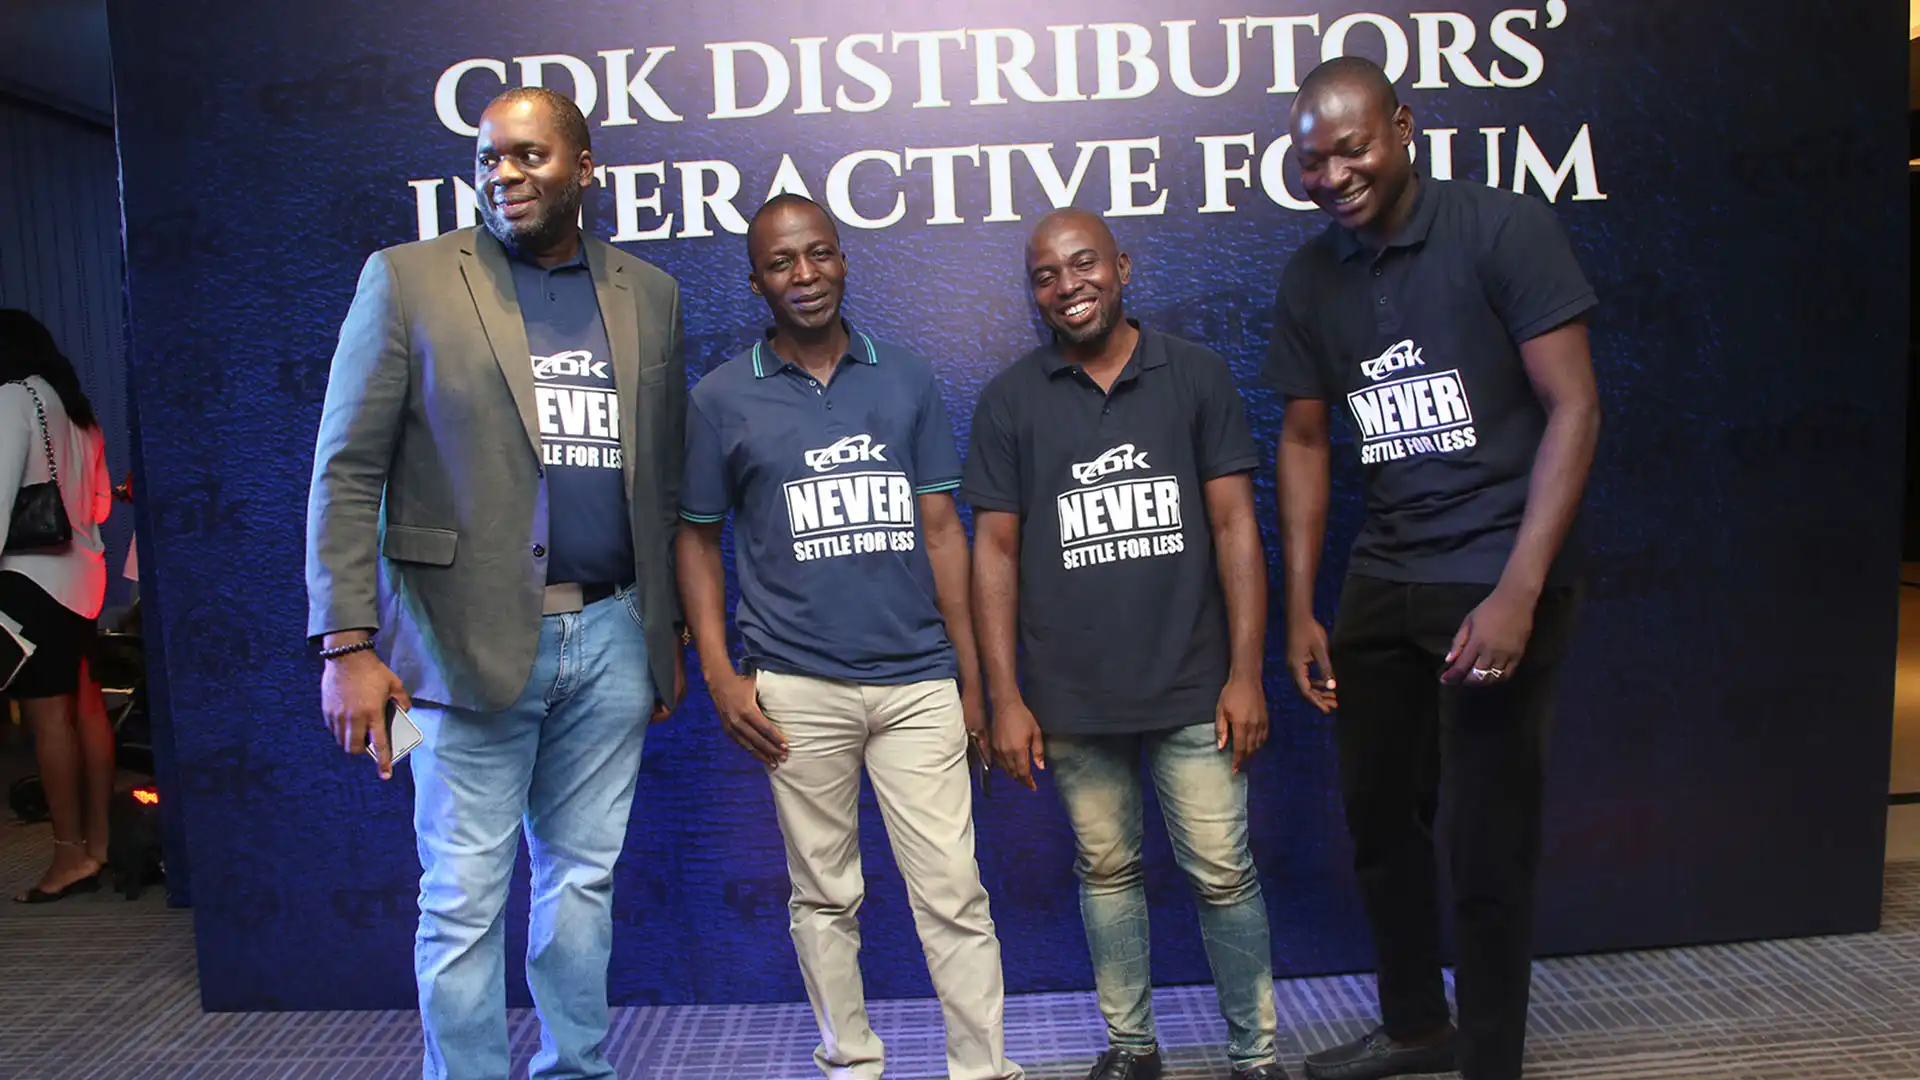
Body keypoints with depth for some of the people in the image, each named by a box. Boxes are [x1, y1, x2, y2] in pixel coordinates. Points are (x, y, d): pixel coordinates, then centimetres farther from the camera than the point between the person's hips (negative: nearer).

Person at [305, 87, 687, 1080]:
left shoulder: (649, 295, 10)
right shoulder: (407, 279, 0)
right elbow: (347, 472, -4)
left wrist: (671, 632, 11)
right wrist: (347, 645, -10)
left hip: (612, 636, 3)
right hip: (471, 641, -3)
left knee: (585, 882, 14)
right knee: (464, 902, 5)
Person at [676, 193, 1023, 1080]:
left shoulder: (906, 379, 7)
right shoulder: (721, 398, 3)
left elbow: (940, 530, 7)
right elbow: (697, 539, 7)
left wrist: (971, 674, 5)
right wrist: (720, 676, -3)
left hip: (919, 681, 1)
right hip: (797, 689, -1)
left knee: (953, 893, 2)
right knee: (825, 896, 10)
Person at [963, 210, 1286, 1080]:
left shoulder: (1196, 375, 3)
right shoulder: (1009, 401, 3)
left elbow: (1234, 526, 2)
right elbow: (995, 550, 3)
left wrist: (1245, 672, -4)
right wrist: (1005, 697, -2)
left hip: (1193, 687, -1)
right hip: (1072, 697, 1)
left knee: (1223, 873, 3)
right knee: (1107, 869, 12)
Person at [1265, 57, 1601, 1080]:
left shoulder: (1503, 229, -8)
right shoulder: (1310, 278, 7)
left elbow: (1573, 408, -11)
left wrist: (1519, 592, -17)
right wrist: (1299, 611, 8)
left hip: (1499, 579, -5)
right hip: (1382, 583, 5)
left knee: (1489, 849, 1)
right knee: (1379, 821, 15)